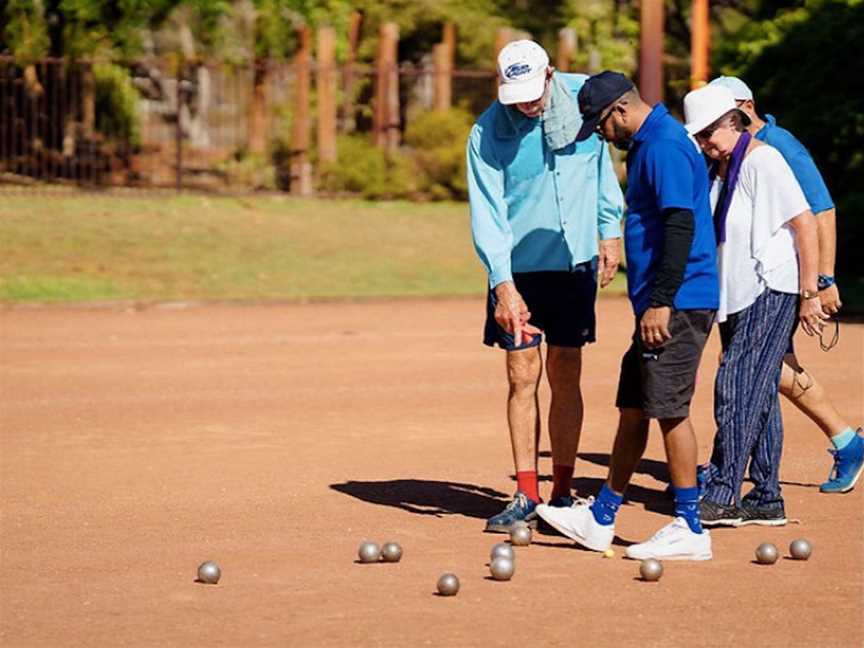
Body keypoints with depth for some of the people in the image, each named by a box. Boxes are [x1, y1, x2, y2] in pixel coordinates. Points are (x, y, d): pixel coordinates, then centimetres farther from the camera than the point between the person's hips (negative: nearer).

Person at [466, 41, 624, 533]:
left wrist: (609, 230, 11)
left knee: (565, 377, 4)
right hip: (518, 269, -1)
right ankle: (527, 496, 4)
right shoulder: (488, 133, -14)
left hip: (575, 262, 1)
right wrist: (503, 285, -26)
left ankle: (562, 495, 9)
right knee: (523, 377, -2)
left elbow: (602, 164, 10)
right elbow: (487, 214, -17)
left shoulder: (584, 97, -6)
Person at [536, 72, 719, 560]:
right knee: (633, 409, 14)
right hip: (660, 305, 11)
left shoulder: (664, 146, -14)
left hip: (677, 304, -11)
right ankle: (600, 520, 20)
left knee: (670, 410, -8)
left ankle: (690, 530, -4)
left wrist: (662, 301, -25)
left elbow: (681, 224, -23)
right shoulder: (650, 145, 19)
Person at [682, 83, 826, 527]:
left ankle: (720, 495, -16)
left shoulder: (762, 161, -12)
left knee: (737, 388, -14)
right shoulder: (717, 168, 13)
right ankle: (767, 499, 14)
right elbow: (704, 231, 23)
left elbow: (805, 225, -16)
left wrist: (808, 294, -18)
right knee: (757, 393, 10)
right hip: (735, 297, 9)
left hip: (772, 293, -9)